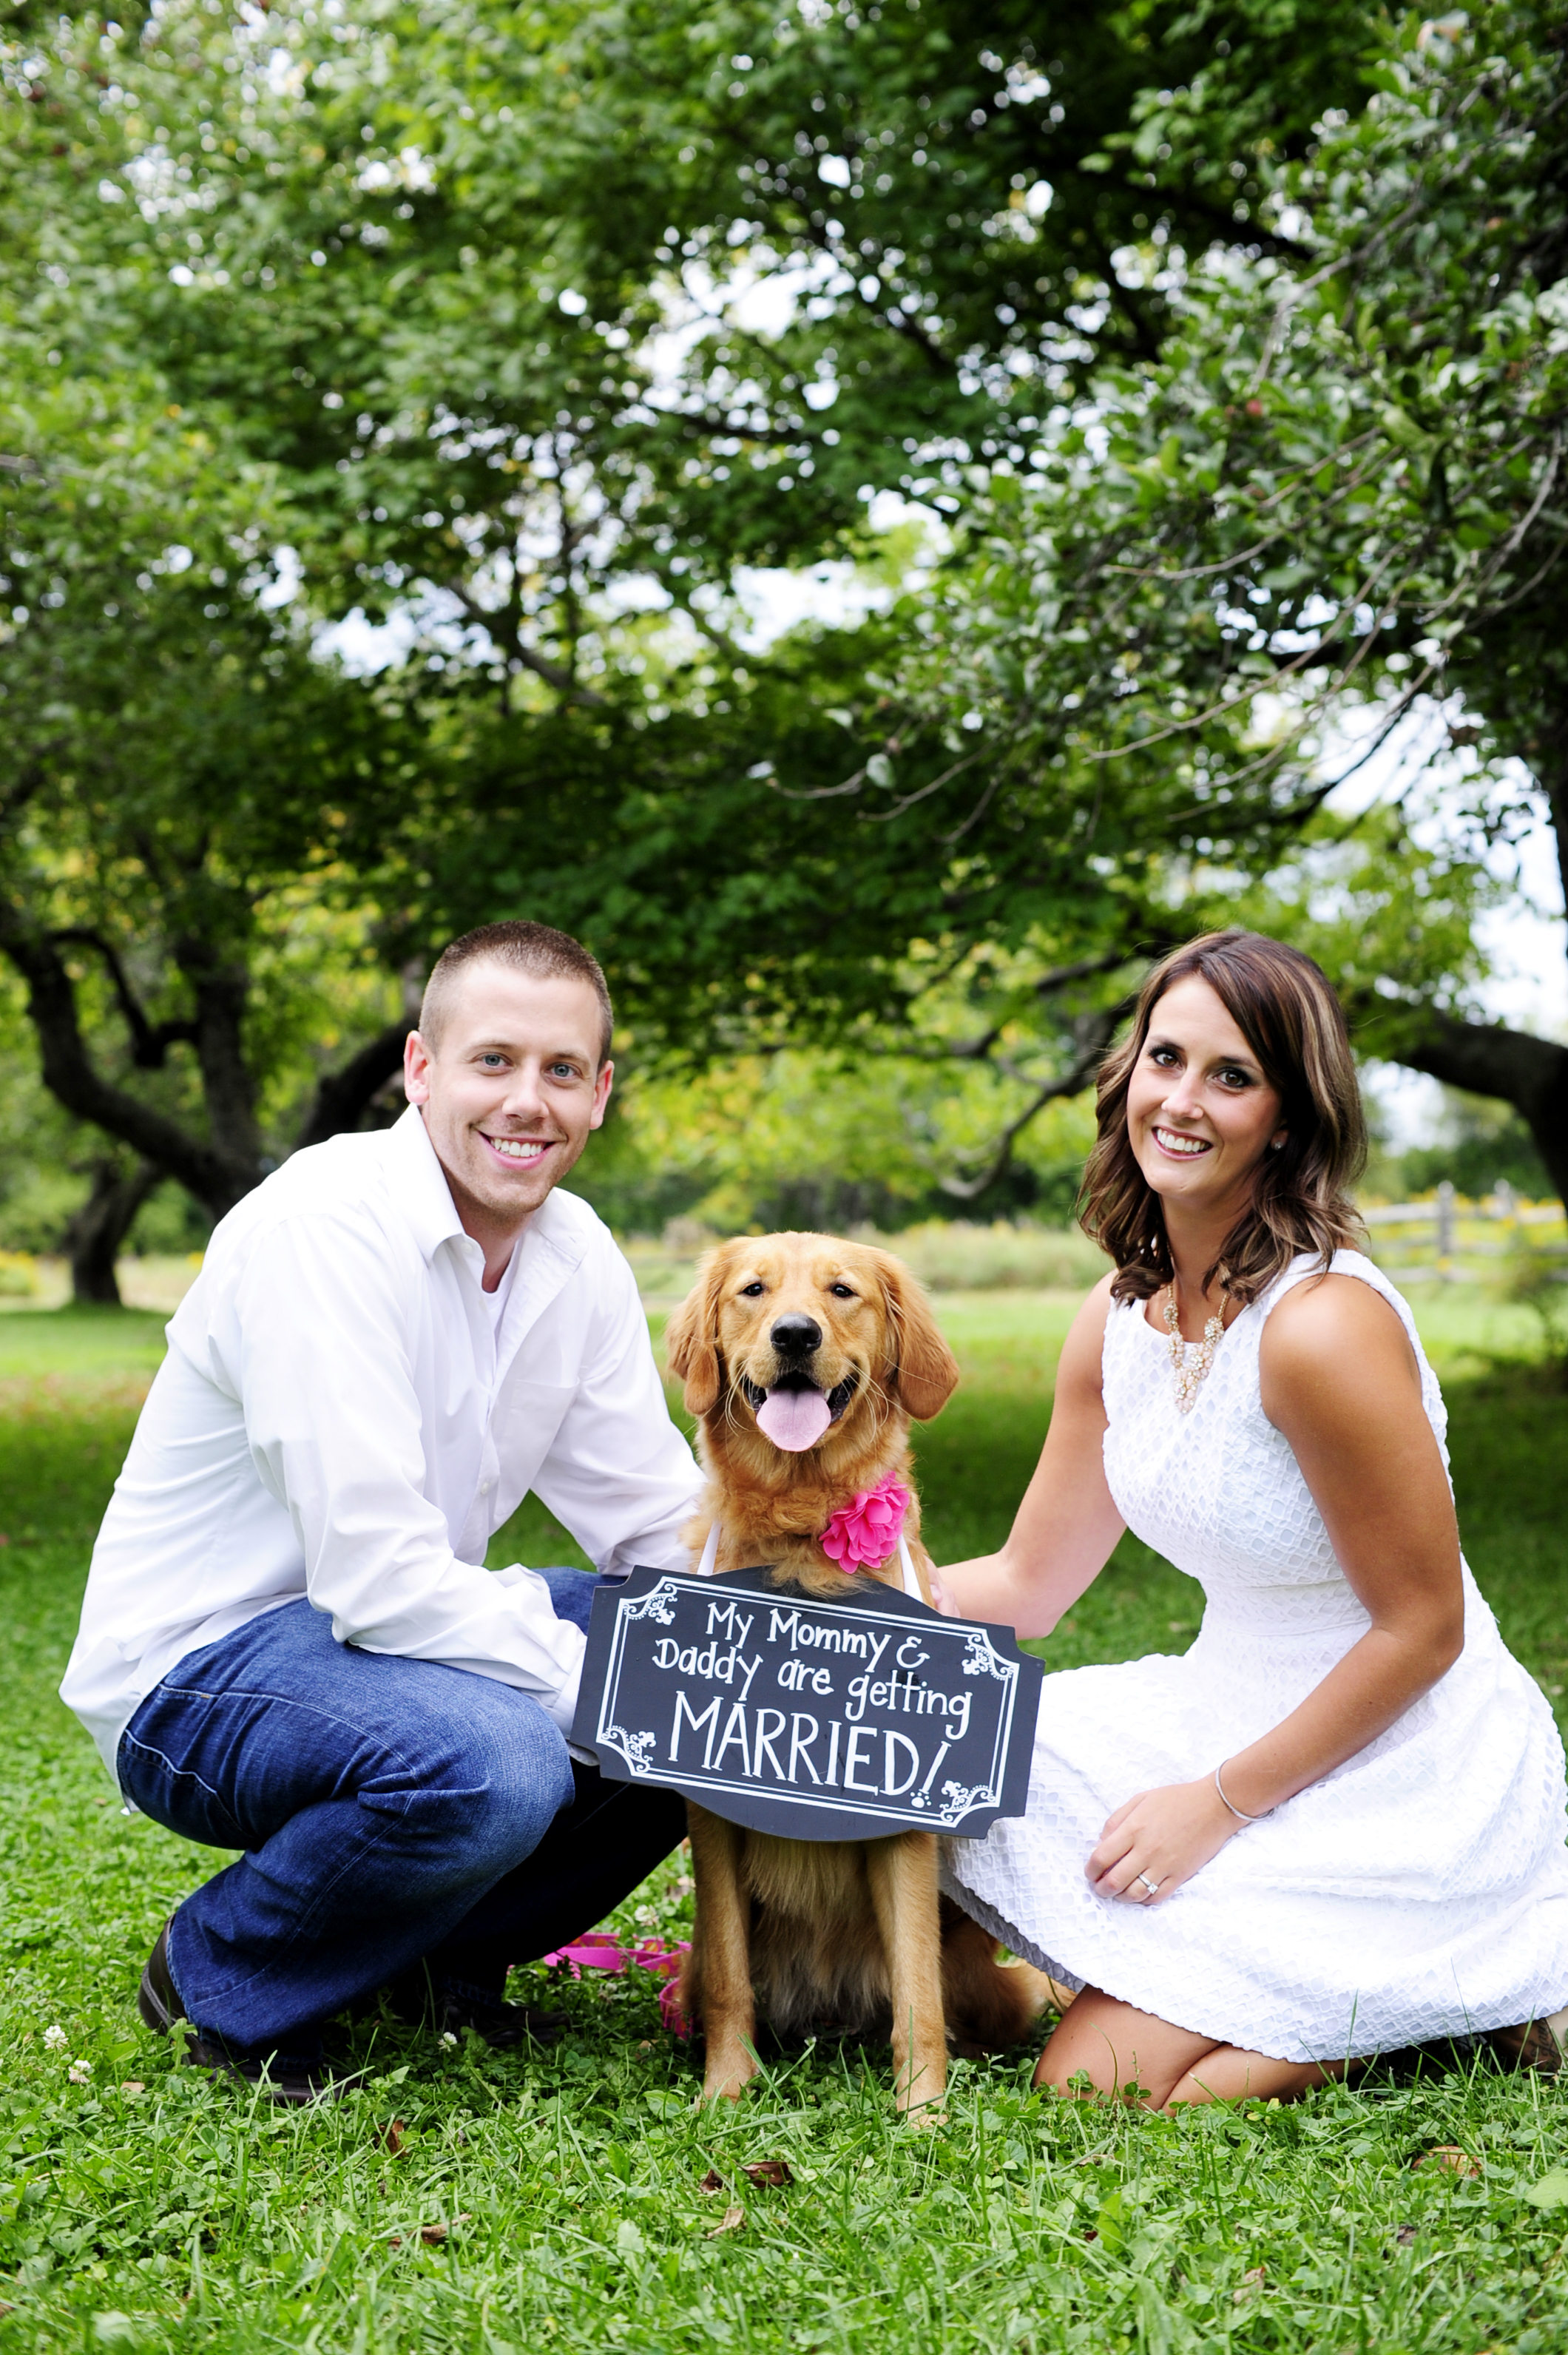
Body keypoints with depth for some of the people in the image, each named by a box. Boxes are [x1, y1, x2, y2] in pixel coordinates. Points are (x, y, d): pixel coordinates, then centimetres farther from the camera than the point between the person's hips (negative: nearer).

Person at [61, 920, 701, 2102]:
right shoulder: (321, 1226, -24)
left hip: (405, 1626, 8)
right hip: (194, 1668, -8)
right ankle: (221, 1979, -5)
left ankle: (442, 1948, 10)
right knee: (490, 1761, -35)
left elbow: (667, 1528, 3)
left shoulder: (578, 1258, 0)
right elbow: (376, 1576, -30)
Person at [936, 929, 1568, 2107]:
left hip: (1411, 1767, -8)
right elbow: (1025, 1585, 9)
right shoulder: (1122, 1319, 1)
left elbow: (1422, 1631, -18)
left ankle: (1461, 1989, 4)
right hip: (1233, 1716, 8)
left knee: (1092, 2087, -12)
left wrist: (1218, 1805, -15)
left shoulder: (1324, 1323, -24)